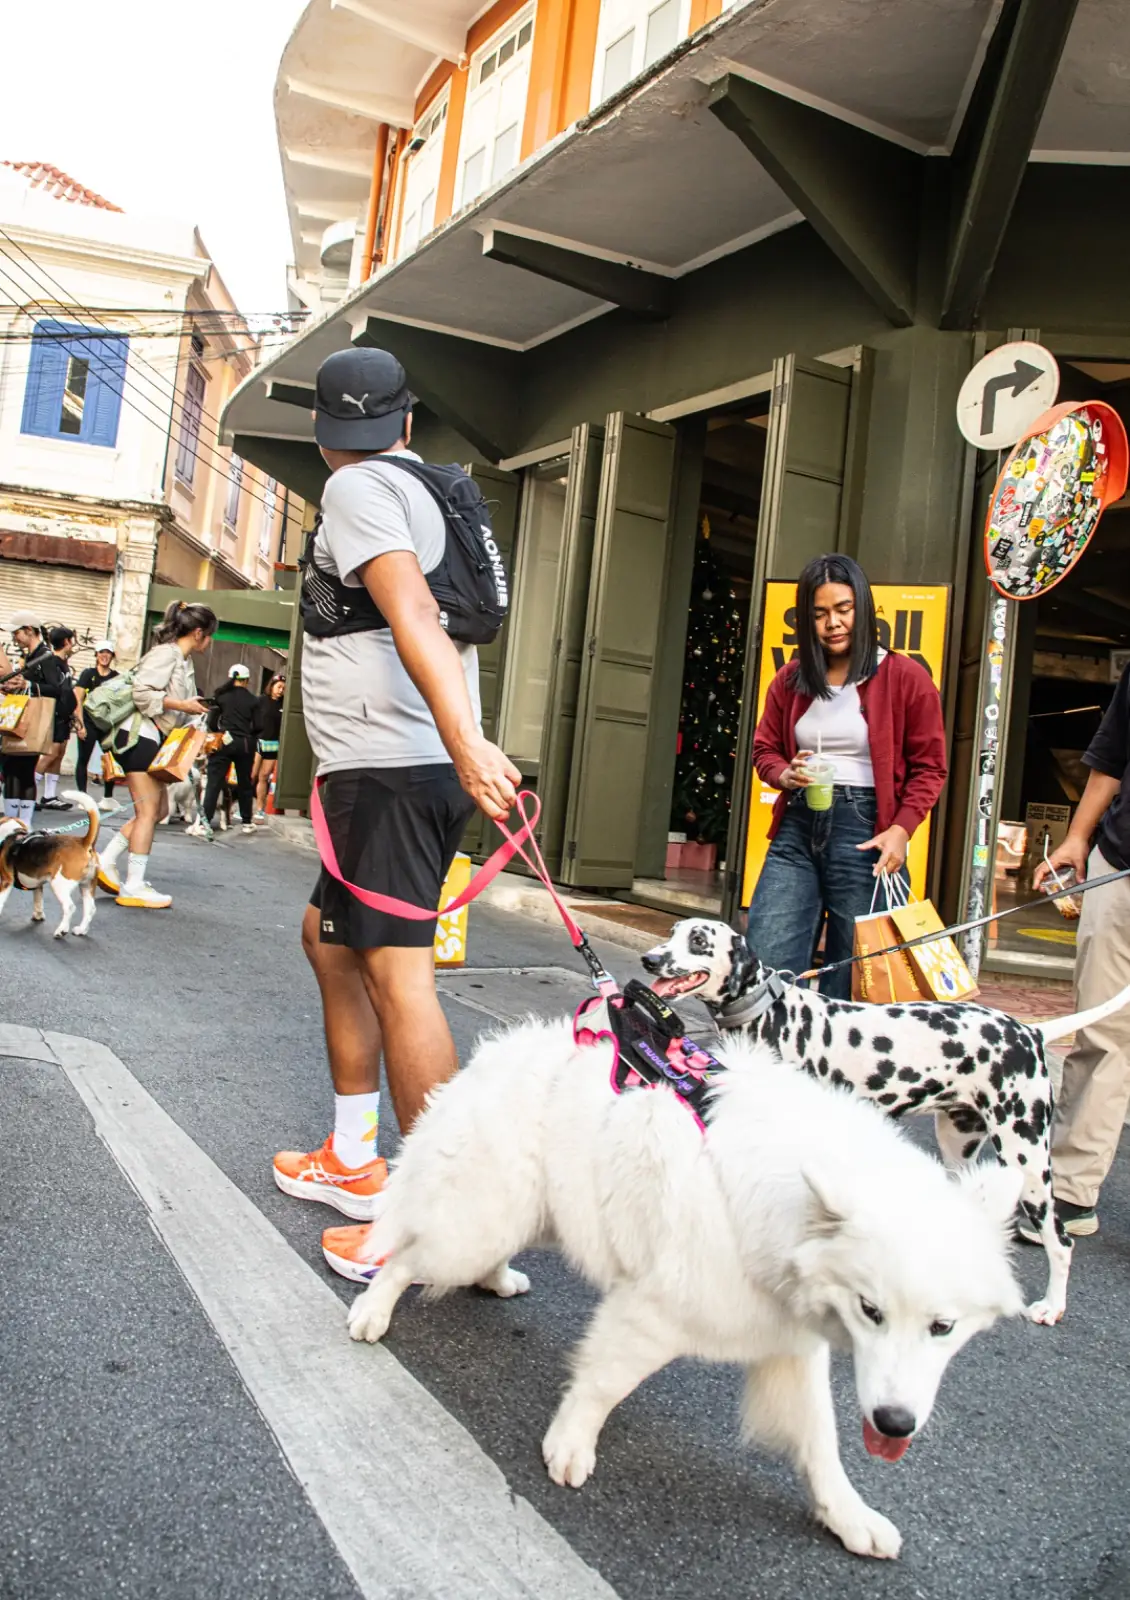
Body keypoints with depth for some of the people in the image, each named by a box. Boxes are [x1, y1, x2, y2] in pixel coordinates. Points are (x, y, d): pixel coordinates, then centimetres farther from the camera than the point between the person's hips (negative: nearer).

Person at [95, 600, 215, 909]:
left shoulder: (184, 663, 17)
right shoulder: (166, 653, -12)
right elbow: (142, 693, -22)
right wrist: (182, 706, -20)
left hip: (154, 740, 10)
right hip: (140, 737, -10)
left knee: (159, 810, 12)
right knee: (148, 811, -8)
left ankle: (106, 861, 15)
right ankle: (134, 886, -5)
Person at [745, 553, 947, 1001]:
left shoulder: (906, 678, -1)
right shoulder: (791, 679, 11)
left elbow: (929, 767, 1)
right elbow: (765, 749, 19)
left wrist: (901, 830, -13)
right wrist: (786, 775, -4)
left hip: (864, 832, -3)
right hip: (797, 828, 4)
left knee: (849, 980, 3)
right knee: (762, 966, -3)